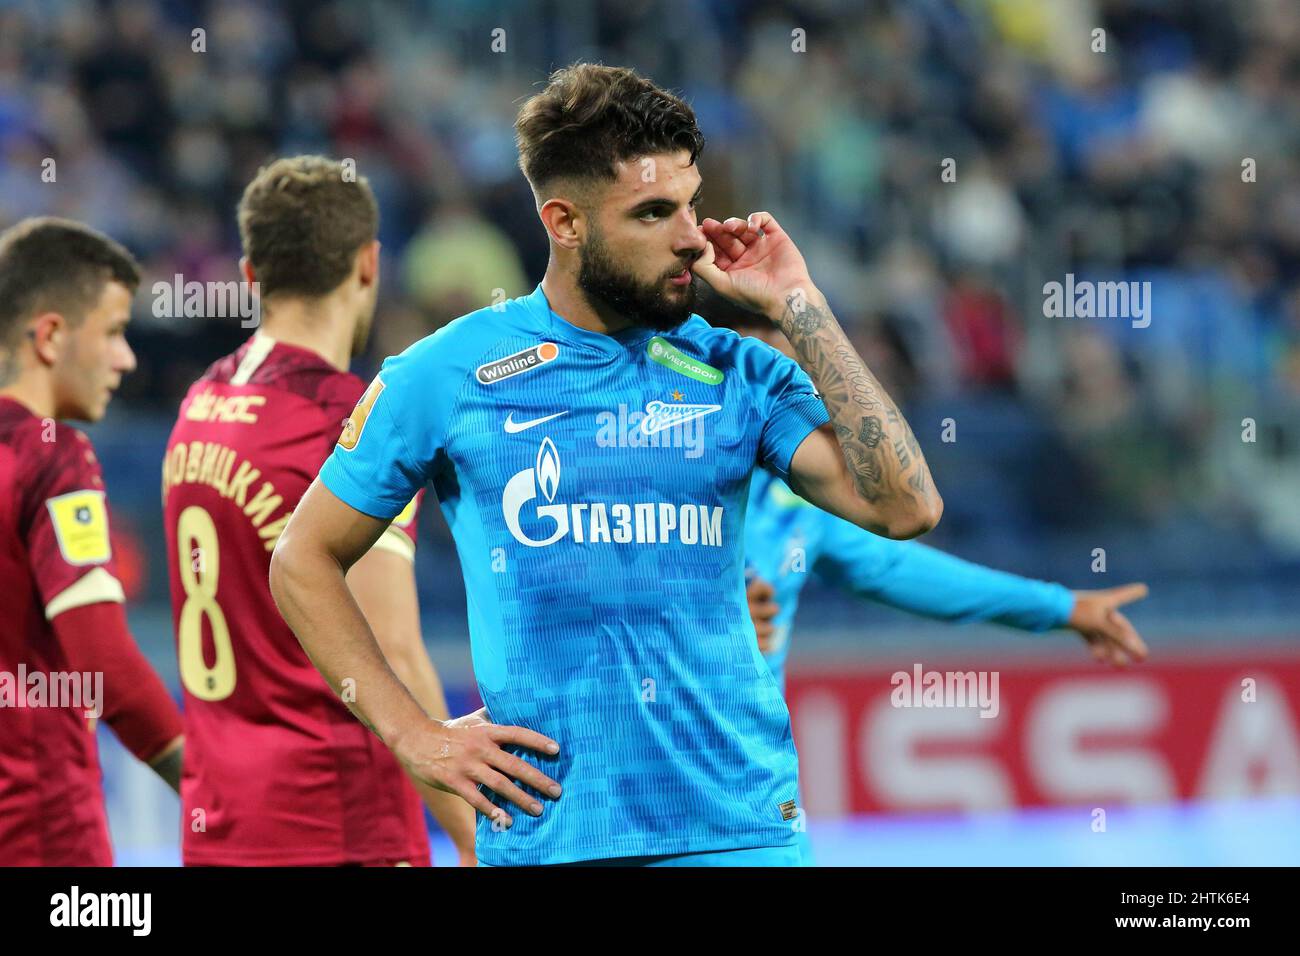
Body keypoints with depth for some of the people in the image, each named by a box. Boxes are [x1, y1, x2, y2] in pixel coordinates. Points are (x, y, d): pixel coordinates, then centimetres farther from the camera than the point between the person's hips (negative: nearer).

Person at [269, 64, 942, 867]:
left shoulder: (736, 372, 5)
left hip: (737, 825, 1)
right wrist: (415, 736, 0)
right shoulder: (447, 376, 2)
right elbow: (305, 560, 9)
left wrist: (801, 312, -5)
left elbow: (905, 506, -7)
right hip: (547, 833, -1)